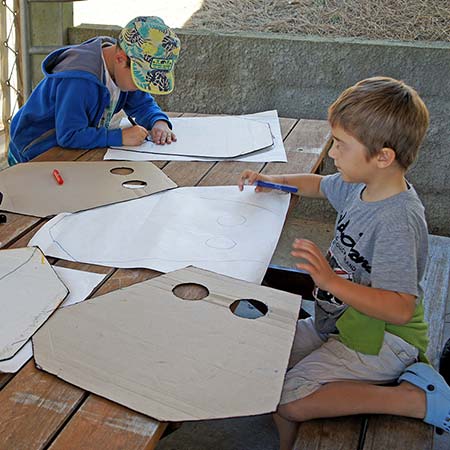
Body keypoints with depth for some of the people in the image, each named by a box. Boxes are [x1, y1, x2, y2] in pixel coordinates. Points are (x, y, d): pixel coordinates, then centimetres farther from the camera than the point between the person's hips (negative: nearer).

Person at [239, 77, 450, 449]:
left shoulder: (398, 221, -29)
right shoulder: (359, 185, -2)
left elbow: (400, 309, -33)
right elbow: (319, 184, 22)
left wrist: (331, 281, -40)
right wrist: (274, 181, 10)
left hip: (382, 340, -9)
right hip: (338, 320, 9)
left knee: (289, 402, -18)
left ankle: (417, 398, -11)